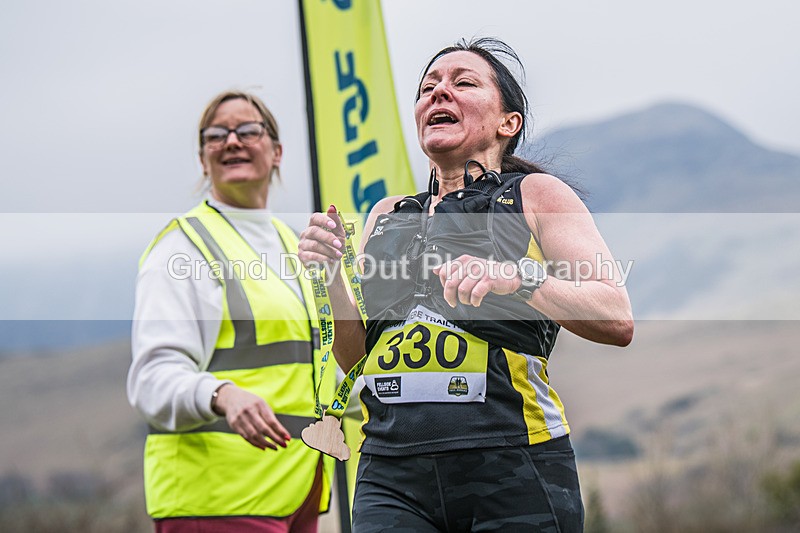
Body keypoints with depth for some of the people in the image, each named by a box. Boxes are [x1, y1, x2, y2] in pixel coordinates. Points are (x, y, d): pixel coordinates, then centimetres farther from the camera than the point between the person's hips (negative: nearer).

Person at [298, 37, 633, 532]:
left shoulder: (536, 194, 7)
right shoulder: (388, 215, 20)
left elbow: (617, 320, -5)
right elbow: (355, 355, 19)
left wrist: (519, 278, -20)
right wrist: (330, 273, 2)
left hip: (511, 471, -3)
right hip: (392, 474, 3)